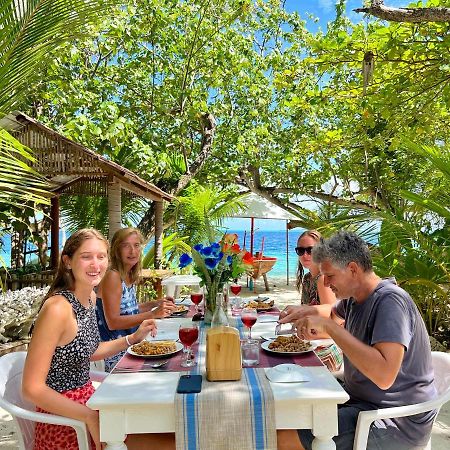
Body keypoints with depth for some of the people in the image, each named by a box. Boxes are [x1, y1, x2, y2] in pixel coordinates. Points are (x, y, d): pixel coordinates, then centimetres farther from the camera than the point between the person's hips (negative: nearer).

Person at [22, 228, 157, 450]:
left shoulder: (90, 297, 0)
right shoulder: (57, 308, -24)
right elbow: (32, 388, -22)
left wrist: (133, 338, 4)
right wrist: (90, 416, -23)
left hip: (87, 397, 8)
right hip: (63, 421, -7)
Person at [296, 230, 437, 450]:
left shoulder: (390, 300, -23)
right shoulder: (354, 296, 4)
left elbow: (384, 376, -35)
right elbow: (334, 313, 29)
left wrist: (329, 326, -32)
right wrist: (305, 312, 7)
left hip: (399, 422, -9)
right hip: (359, 398, 9)